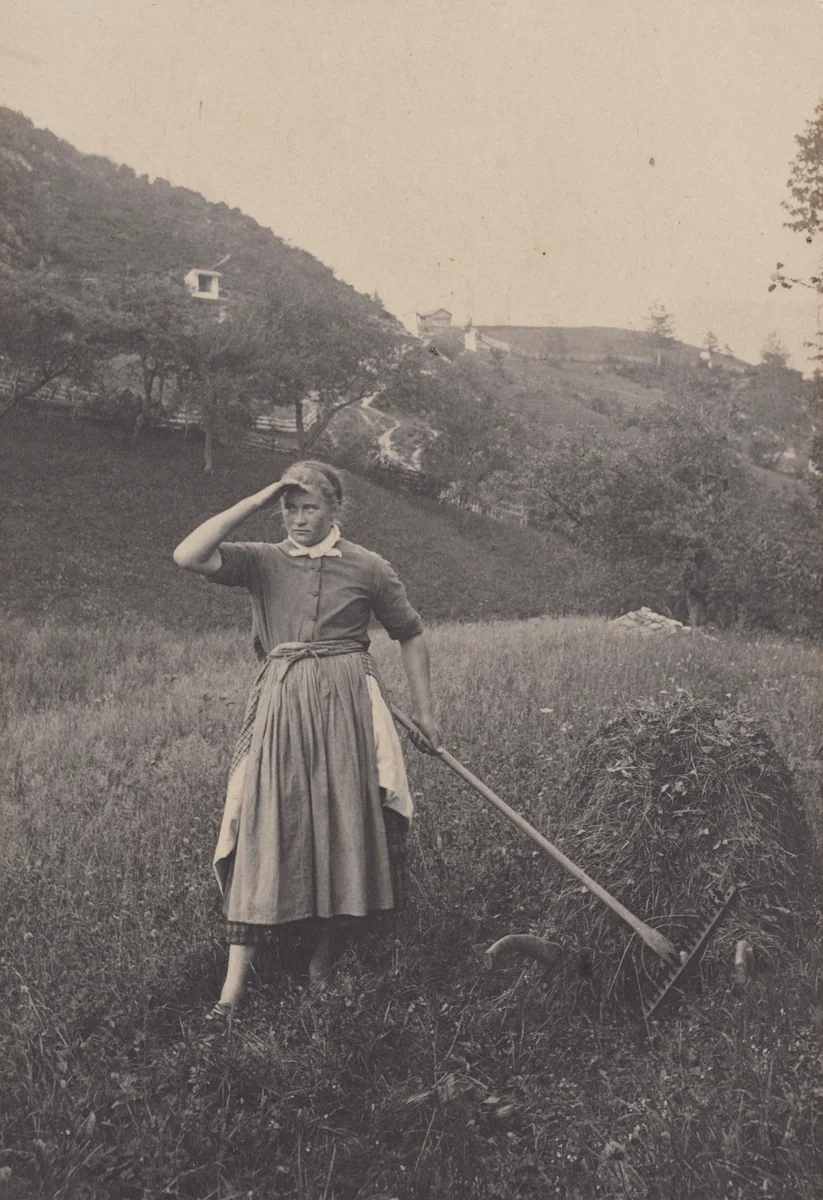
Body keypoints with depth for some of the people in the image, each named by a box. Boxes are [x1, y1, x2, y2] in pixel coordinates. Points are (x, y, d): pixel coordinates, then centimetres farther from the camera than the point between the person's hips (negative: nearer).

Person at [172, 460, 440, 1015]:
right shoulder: (262, 561, 2)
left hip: (346, 705, 0)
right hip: (281, 708, 0)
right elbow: (188, 556, -15)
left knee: (344, 823, 8)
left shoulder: (368, 568, 2)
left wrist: (424, 711, 10)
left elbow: (412, 636, 12)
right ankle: (235, 980, 3)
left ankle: (329, 943, 30)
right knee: (264, 829, -3)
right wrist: (255, 502, -12)